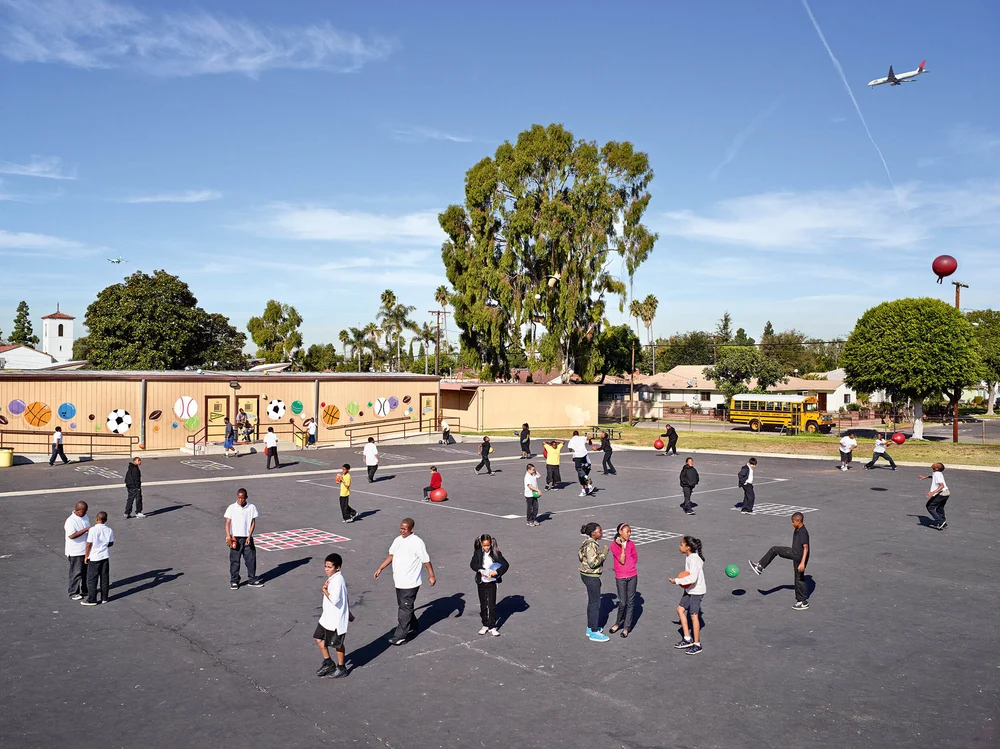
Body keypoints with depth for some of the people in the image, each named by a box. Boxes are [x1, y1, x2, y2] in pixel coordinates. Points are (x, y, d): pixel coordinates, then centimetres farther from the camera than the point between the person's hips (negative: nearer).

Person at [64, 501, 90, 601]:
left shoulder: (85, 517, 5)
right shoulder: (70, 521, -20)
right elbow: (72, 535, -30)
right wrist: (85, 530, -31)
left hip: (86, 550, 8)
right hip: (75, 552, -8)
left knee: (86, 571, 16)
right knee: (76, 573, 2)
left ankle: (84, 590, 29)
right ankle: (73, 593, 15)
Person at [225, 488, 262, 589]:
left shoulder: (251, 508, 0)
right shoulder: (231, 508, -3)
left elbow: (253, 523, 1)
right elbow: (227, 523, -6)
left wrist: (249, 536, -8)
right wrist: (228, 536, -19)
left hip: (247, 538, 1)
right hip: (235, 538, -1)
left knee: (251, 559, 6)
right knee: (234, 560, 4)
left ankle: (252, 580, 18)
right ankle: (234, 581, 16)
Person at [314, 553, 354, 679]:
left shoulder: (337, 580, -24)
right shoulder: (333, 578, 7)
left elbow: (334, 599, -34)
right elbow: (346, 597, 16)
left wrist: (325, 590, -18)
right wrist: (348, 612, 24)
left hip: (337, 619, -9)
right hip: (327, 617, 9)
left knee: (337, 644, 6)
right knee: (319, 638, 14)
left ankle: (341, 668, 24)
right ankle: (328, 663, 30)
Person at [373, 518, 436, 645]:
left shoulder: (417, 542, -16)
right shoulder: (398, 540, 6)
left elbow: (426, 560, -12)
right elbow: (391, 555, 15)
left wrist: (431, 576, -9)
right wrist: (380, 569, 10)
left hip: (410, 583, -8)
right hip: (399, 581, 8)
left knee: (405, 609, -3)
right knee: (404, 606, 18)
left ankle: (400, 636, 2)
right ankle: (412, 629, 33)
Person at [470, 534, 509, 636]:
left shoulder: (495, 553, -10)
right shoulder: (478, 553, -3)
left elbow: (505, 564, -13)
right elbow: (472, 564, -8)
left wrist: (496, 572, -26)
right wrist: (481, 570, -23)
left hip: (491, 582, -2)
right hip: (481, 582, 2)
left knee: (492, 605, -1)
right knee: (483, 605, 13)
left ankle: (492, 627, 6)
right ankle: (485, 625, 26)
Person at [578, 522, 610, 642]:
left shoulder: (588, 542, 7)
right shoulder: (591, 545, -24)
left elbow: (580, 555, 17)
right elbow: (593, 563, -28)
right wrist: (604, 553, -21)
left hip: (587, 575, 10)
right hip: (591, 577, -10)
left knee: (592, 601, 20)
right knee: (595, 603, -1)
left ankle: (590, 628, 32)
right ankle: (594, 633, 7)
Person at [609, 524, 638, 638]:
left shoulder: (631, 544, 4)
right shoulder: (615, 546, -8)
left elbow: (635, 558, 11)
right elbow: (622, 561, -14)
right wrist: (622, 546, -18)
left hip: (632, 576, 3)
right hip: (621, 577, -3)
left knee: (630, 602, 5)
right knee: (622, 602, -2)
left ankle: (626, 628, 16)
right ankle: (618, 623, 23)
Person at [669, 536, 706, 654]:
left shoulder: (694, 559, -25)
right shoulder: (687, 556, 4)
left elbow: (693, 578, -33)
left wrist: (677, 581, -22)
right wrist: (682, 581, 1)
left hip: (697, 591, -10)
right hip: (689, 589, 10)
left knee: (694, 615, -2)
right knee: (680, 609, 11)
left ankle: (697, 645, 12)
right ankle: (687, 639, 20)